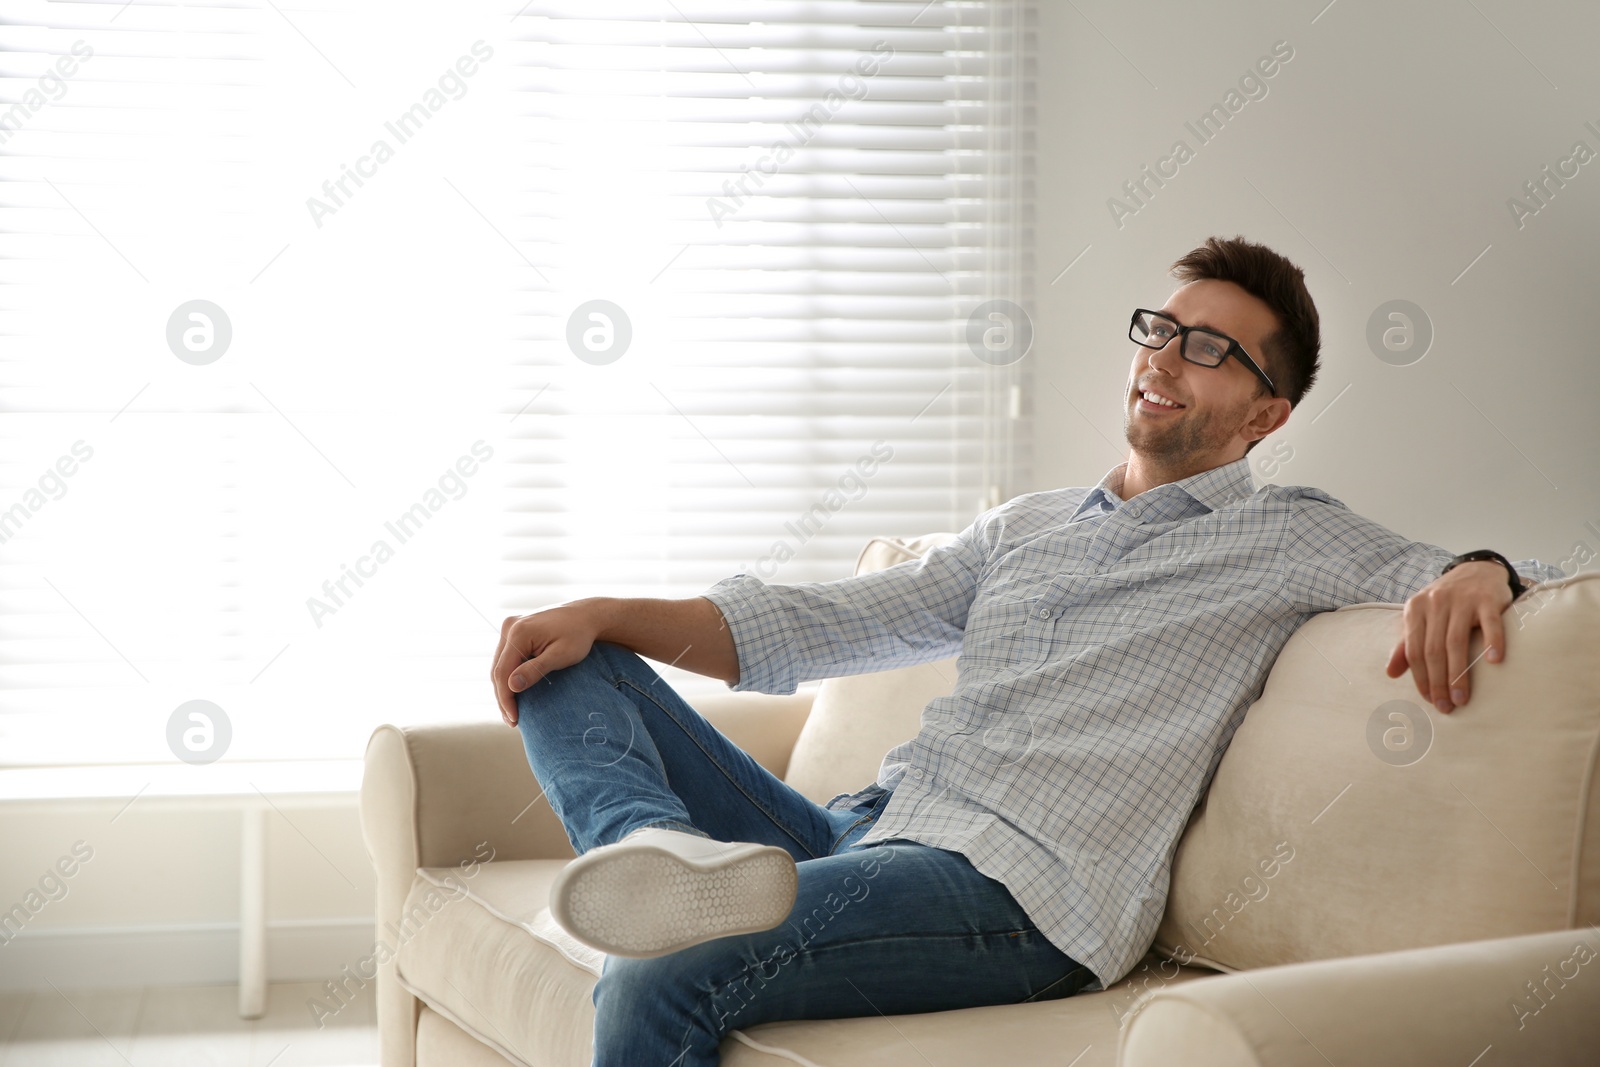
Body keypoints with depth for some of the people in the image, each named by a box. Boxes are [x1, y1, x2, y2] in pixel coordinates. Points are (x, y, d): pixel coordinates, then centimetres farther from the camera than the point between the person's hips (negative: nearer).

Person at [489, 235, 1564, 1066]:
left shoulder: (1289, 538, 8)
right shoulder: (1026, 526, 25)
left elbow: (1536, 578, 3)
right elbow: (813, 626, 21)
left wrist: (1476, 572, -23)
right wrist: (601, 614, 10)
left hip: (1014, 889, -7)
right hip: (858, 827, 8)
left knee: (659, 980, -31)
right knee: (570, 670, -4)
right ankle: (665, 858, -30)